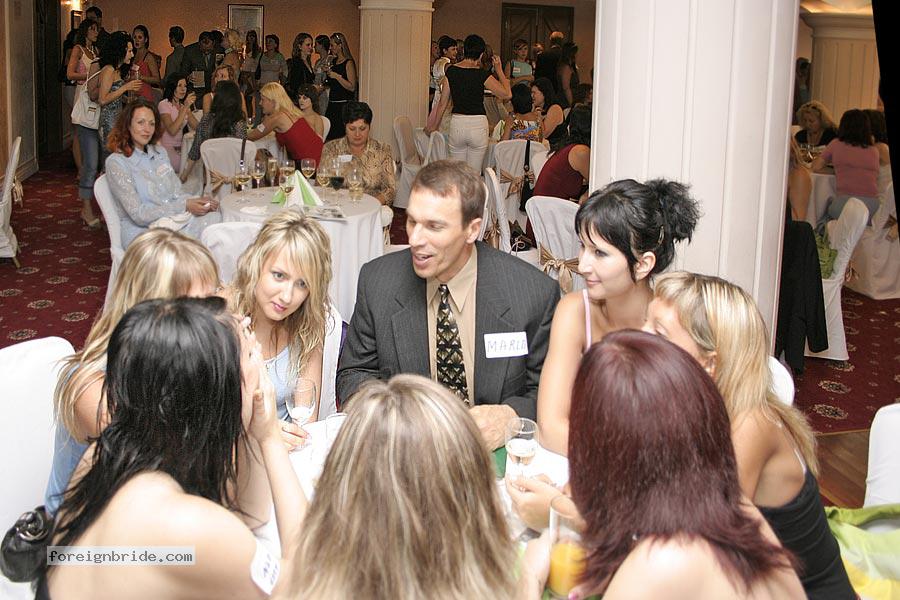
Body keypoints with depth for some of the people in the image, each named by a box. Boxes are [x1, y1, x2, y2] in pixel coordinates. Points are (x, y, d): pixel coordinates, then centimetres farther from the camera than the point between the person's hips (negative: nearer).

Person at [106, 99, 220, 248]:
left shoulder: (160, 153, 15)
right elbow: (139, 215, -12)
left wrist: (201, 202, -7)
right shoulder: (116, 163, -6)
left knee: (214, 216, -25)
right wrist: (185, 206, -17)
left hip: (175, 222, 6)